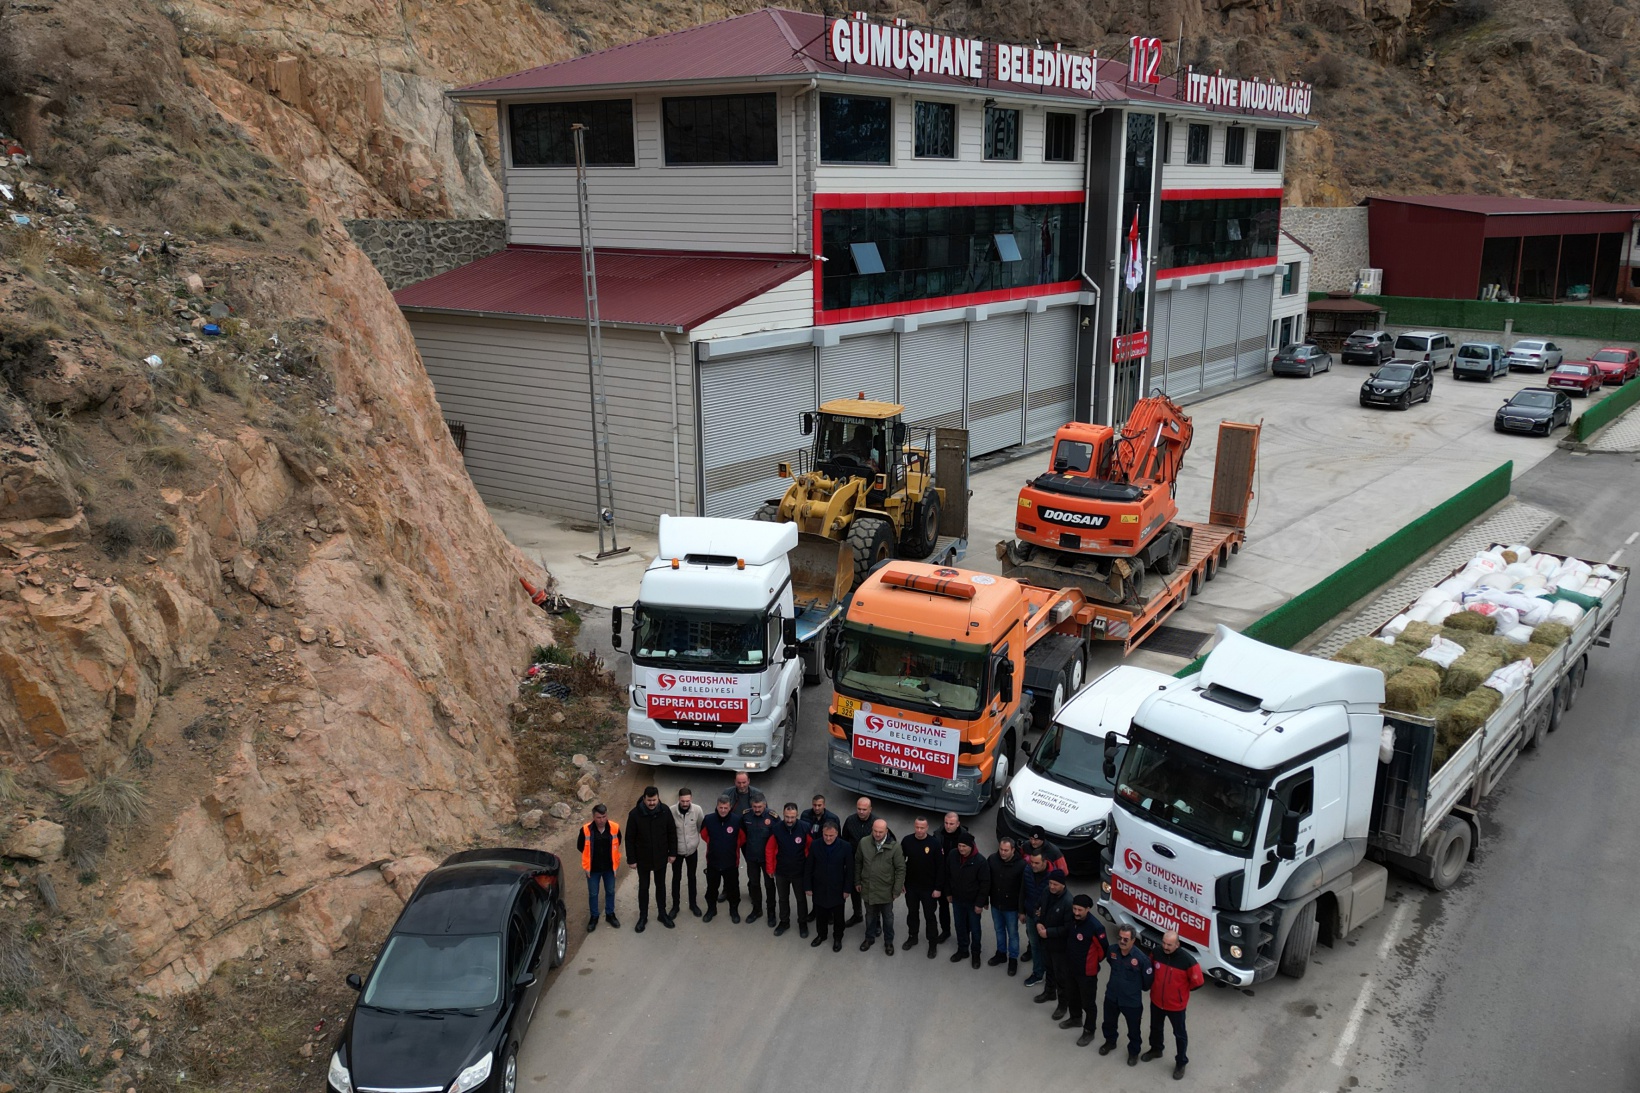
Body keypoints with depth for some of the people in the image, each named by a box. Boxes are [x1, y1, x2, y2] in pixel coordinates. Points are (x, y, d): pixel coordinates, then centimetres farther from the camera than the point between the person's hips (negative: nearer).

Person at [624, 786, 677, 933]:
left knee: (661, 885, 17)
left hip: (661, 857, 1)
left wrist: (672, 852, 1)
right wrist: (632, 859, -8)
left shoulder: (665, 811, -14)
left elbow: (672, 832, -1)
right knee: (643, 887, 13)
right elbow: (630, 838, -11)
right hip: (643, 858, -1)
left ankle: (662, 913, 34)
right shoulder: (635, 814, -19)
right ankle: (643, 917, 28)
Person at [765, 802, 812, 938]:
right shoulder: (777, 829, -16)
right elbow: (769, 849, -5)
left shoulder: (805, 828, -20)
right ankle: (784, 922, 39)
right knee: (783, 898, 19)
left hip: (799, 872, -1)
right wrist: (770, 868, -1)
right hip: (781, 871, 1)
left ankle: (803, 923, 35)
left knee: (801, 899, 15)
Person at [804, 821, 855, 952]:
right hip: (819, 888, 1)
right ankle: (821, 935, 42)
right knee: (820, 914, 18)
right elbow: (808, 868, -3)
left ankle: (837, 938, 37)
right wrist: (808, 886, -2)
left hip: (837, 889, -1)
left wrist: (847, 889, -7)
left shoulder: (845, 847, -17)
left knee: (838, 916, 15)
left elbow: (850, 869, -8)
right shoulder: (815, 846, -13)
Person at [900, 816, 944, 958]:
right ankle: (912, 936, 40)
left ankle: (933, 944, 22)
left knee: (929, 916, 7)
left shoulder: (934, 843, -17)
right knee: (912, 912, 20)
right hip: (911, 886, 3)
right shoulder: (907, 841, -9)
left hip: (928, 888, -3)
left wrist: (938, 888, -11)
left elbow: (941, 867, -12)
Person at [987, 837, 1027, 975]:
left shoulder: (1021, 864, -23)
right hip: (995, 904, 4)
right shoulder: (992, 860, -13)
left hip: (1011, 906, -4)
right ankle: (1001, 954, 42)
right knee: (999, 930, 22)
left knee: (1012, 933, 13)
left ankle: (1013, 959, 30)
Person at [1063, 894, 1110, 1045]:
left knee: (1088, 1002, 9)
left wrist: (1095, 961, -2)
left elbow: (1105, 948, -17)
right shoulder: (1072, 919, -10)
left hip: (1087, 971, -7)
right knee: (1074, 995, 27)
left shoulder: (1095, 926, -30)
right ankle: (1075, 1018, 50)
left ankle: (1089, 1031, 27)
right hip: (1071, 967, 7)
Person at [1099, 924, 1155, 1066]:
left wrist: (1136, 988, 2)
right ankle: (1110, 1042, 54)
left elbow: (1148, 980, -14)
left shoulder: (1141, 958, -29)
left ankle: (1133, 1052, 43)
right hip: (1111, 997, 4)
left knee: (1133, 1030, 18)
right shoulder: (1112, 951, -14)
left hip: (1132, 1001, -4)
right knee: (1109, 1023, 26)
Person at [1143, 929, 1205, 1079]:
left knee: (1179, 1034, 16)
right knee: (1155, 1027, 26)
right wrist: (1158, 984, 6)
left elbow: (1197, 981, -16)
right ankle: (1155, 1050, 52)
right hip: (1156, 1001, 4)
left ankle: (1181, 1063, 37)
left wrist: (1182, 989, -3)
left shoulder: (1187, 960, -28)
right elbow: (1150, 968, 8)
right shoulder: (1157, 953, -16)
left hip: (1176, 1005, -4)